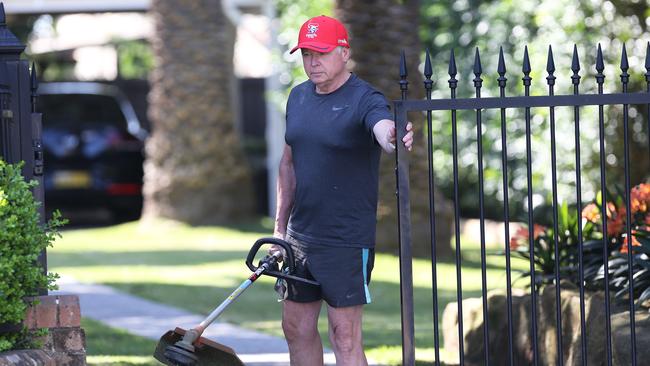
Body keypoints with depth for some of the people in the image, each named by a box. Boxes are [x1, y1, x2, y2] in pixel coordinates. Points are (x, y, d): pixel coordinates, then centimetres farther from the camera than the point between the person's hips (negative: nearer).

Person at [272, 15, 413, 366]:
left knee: (345, 335, -8)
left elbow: (385, 130, -35)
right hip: (300, 236, 7)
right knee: (296, 327, 13)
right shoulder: (299, 97, 8)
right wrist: (280, 227, 16)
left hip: (346, 241, -7)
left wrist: (395, 139, -59)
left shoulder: (364, 100, -13)